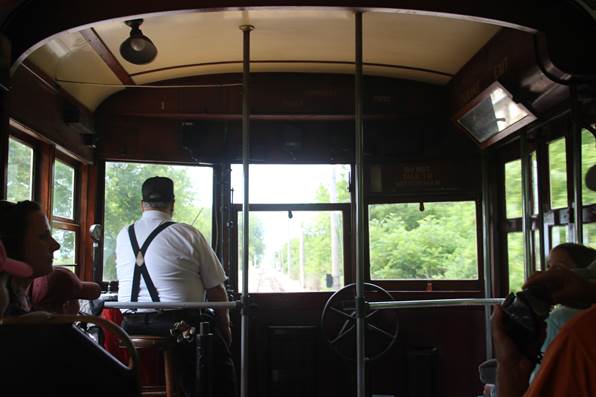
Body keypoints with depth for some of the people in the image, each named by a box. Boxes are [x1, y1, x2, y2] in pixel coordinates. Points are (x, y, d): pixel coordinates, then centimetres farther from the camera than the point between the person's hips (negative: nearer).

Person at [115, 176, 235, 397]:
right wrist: (225, 326, 11)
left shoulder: (122, 236, 8)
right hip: (178, 325, -5)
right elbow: (216, 289, -2)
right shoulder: (189, 235, -5)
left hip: (131, 327, 6)